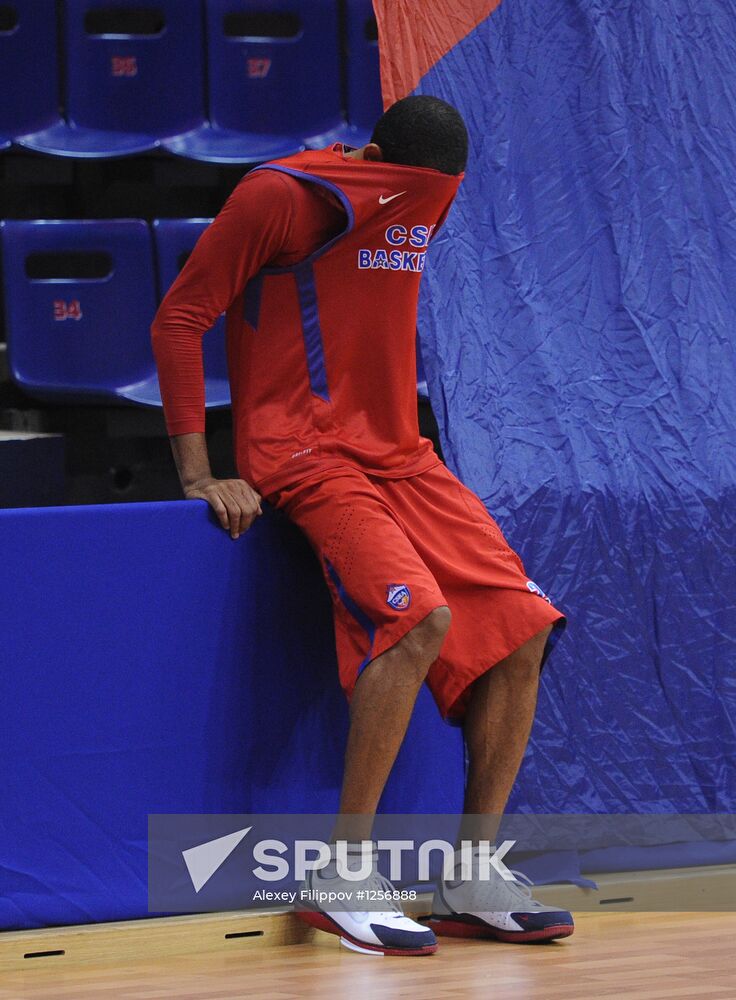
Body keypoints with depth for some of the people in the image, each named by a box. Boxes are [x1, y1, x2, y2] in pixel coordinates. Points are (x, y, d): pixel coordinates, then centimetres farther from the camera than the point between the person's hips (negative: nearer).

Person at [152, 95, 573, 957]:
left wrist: (401, 434, 19)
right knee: (419, 616, -29)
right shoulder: (280, 197, -9)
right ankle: (343, 875, -20)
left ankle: (471, 883, 0)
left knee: (520, 626, -7)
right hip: (305, 457, -8)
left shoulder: (423, 201, 13)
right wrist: (198, 474, -11)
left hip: (397, 456, 8)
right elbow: (179, 320, -7)